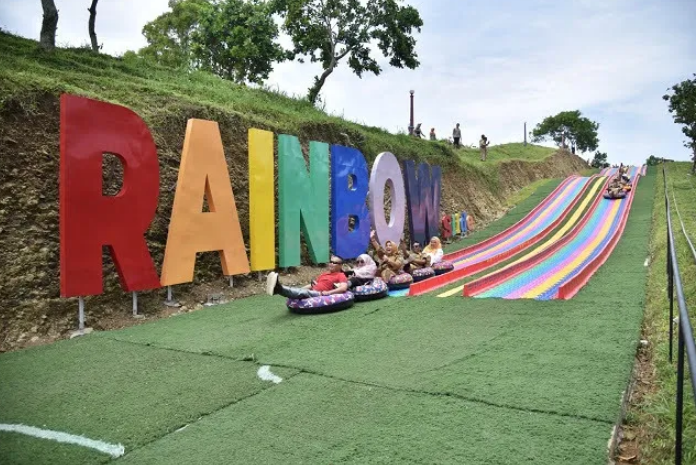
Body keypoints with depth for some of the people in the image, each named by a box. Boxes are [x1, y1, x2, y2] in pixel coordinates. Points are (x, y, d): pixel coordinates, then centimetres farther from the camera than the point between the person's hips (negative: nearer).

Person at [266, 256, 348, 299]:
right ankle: (278, 288, -52)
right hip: (312, 292, 7)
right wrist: (299, 289, 17)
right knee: (301, 290, -24)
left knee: (304, 292, -33)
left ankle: (279, 288, -58)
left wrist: (328, 292, -21)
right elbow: (312, 285, 32)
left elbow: (344, 288, -12)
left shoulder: (341, 276, 7)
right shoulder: (324, 274, 30)